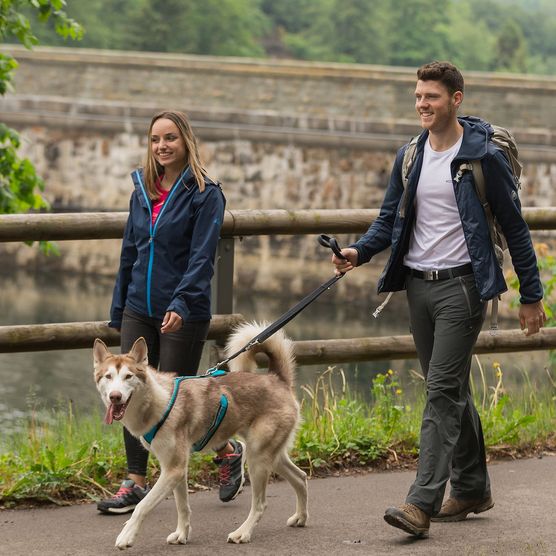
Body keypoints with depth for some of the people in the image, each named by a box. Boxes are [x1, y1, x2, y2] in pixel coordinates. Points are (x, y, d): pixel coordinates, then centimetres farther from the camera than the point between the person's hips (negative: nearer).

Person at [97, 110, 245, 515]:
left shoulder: (205, 193, -7)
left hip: (185, 314, -6)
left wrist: (181, 303, -27)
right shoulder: (142, 190, 11)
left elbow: (202, 257, -15)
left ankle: (229, 451, 23)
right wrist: (118, 309, 16)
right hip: (139, 310, 6)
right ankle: (136, 482, 9)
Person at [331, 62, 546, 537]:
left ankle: (422, 503, -17)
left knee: (443, 391, -12)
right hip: (418, 284, 6)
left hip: (461, 285, -6)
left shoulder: (484, 156, -7)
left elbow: (514, 227, -3)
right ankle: (472, 488, 26)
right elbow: (389, 218, 14)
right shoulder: (409, 158, 10)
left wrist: (531, 295, -1)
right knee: (450, 390, 14)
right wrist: (359, 252, -6)